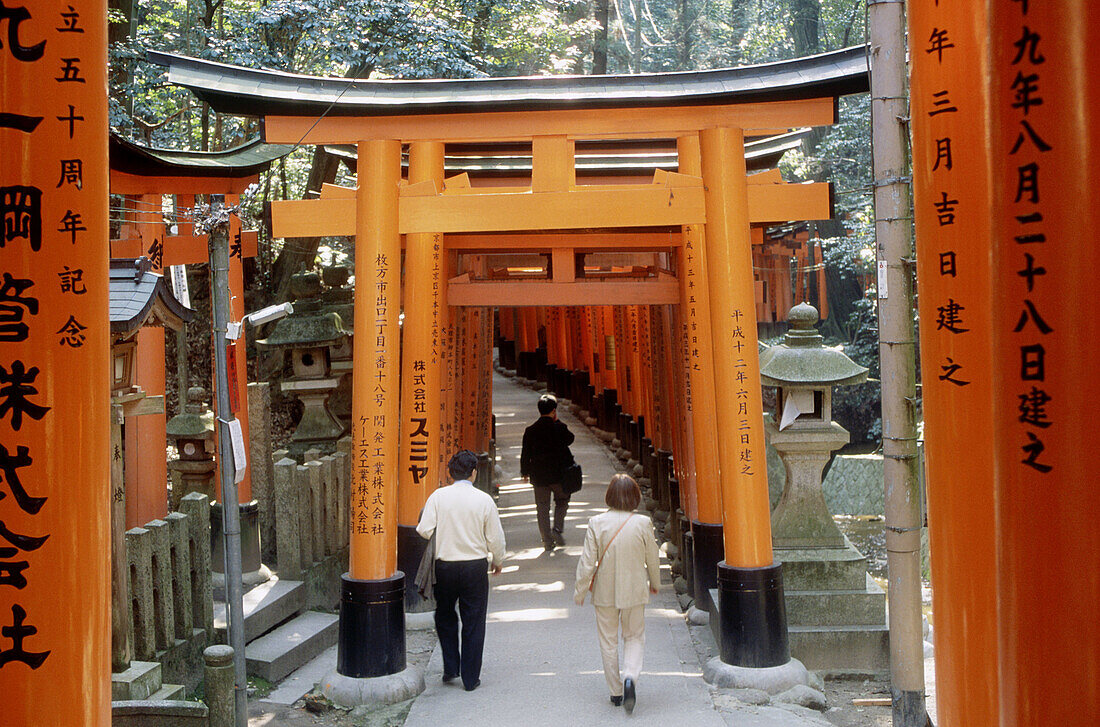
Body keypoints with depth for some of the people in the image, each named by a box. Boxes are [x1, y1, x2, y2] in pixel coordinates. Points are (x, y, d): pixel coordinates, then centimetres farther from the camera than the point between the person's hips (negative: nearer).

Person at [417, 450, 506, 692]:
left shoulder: (438, 496, -6)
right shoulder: (484, 500, -6)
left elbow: (424, 530, -9)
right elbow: (495, 538, -2)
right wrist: (498, 562, 16)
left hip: (445, 566, 1)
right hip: (475, 567, -1)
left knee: (444, 616, 22)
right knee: (473, 622, 9)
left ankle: (451, 667, 21)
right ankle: (470, 678, 14)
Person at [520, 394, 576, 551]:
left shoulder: (530, 430, -3)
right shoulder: (559, 427, -11)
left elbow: (525, 454, 1)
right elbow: (570, 439, 9)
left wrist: (525, 472, 14)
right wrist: (556, 421, 6)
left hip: (538, 475, 2)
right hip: (559, 473, -2)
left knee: (542, 507, 9)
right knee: (562, 501, 19)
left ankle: (547, 540, 9)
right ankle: (557, 528, 1)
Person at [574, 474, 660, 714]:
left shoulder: (597, 523, -13)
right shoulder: (643, 523, -11)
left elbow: (587, 561, -10)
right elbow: (652, 559, 0)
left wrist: (580, 591, 3)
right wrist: (654, 583, 19)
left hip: (604, 591, 0)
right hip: (634, 591, 0)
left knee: (608, 641, 15)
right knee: (634, 637, 16)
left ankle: (616, 692, 21)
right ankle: (630, 677, -9)